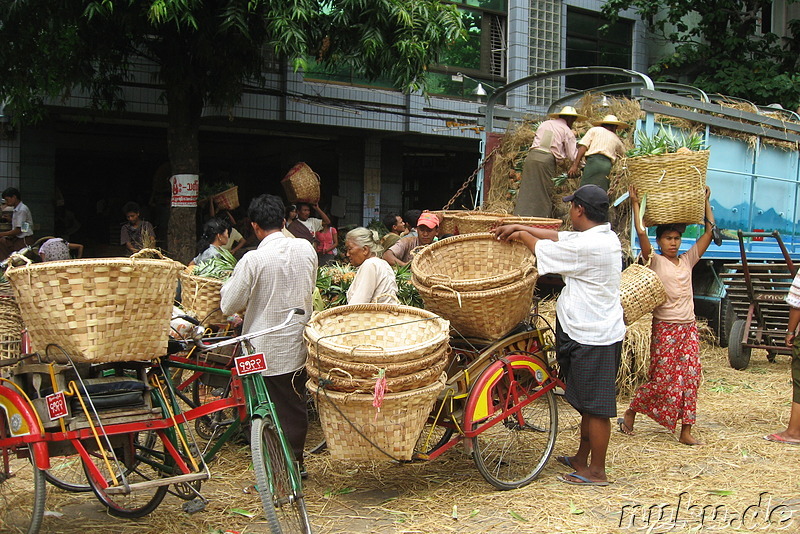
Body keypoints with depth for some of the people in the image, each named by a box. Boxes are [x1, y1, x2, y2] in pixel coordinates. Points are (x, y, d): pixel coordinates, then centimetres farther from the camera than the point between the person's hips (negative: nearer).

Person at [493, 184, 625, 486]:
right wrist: (518, 227, 14)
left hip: (592, 339, -10)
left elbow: (544, 250, -11)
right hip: (600, 333, 10)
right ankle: (582, 459, 32)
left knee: (595, 406, 0)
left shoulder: (586, 246, -22)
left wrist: (522, 235, 8)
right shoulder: (606, 237, 9)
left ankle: (596, 472, 10)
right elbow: (556, 237, 17)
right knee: (588, 403, 19)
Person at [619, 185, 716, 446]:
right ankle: (630, 413, 17)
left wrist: (706, 201, 15)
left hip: (688, 328, 5)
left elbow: (709, 231, 12)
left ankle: (686, 432, 6)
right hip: (665, 328, -5)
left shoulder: (687, 261, 11)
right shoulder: (655, 262, -3)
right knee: (661, 379, -3)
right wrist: (636, 204, -11)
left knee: (690, 378, 2)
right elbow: (641, 233, -17)